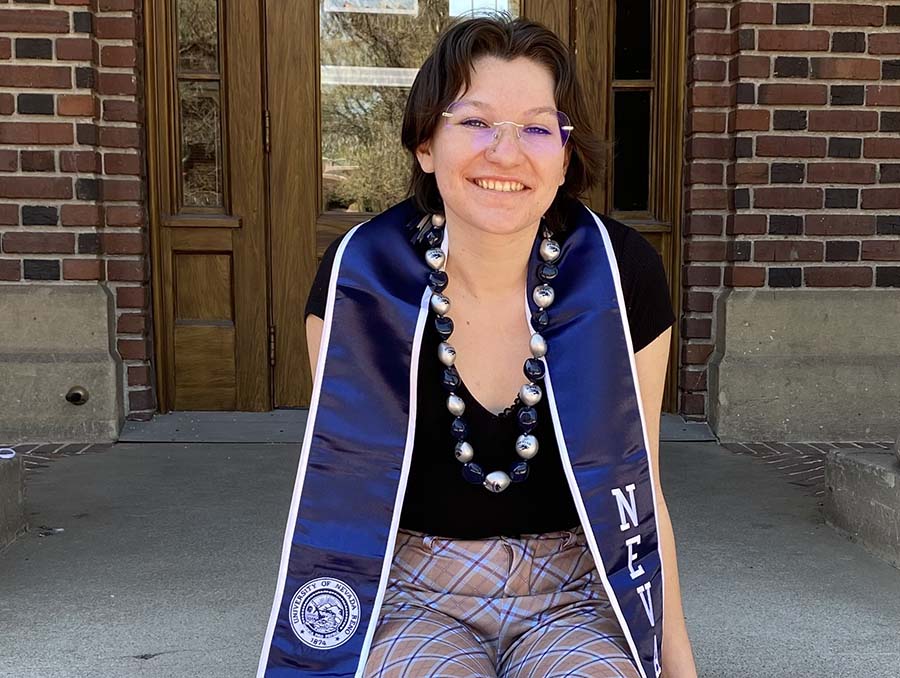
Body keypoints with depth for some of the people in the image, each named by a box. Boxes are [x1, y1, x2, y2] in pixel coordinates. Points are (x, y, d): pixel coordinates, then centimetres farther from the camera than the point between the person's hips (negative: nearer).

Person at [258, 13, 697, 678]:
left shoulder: (623, 275, -9)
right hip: (415, 594, -1)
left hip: (569, 592, 2)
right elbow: (344, 487, 0)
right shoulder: (358, 278, -10)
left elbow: (639, 489, 2)